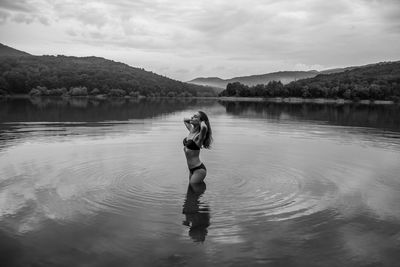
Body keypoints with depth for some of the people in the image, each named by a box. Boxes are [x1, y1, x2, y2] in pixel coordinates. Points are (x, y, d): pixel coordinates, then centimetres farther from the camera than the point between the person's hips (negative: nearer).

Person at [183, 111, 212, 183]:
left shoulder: (199, 136, -19)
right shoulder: (191, 130, 5)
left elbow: (204, 127, -43)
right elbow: (185, 120, 26)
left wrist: (202, 122, -22)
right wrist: (192, 120, 8)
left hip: (198, 170, -9)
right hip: (191, 169, 9)